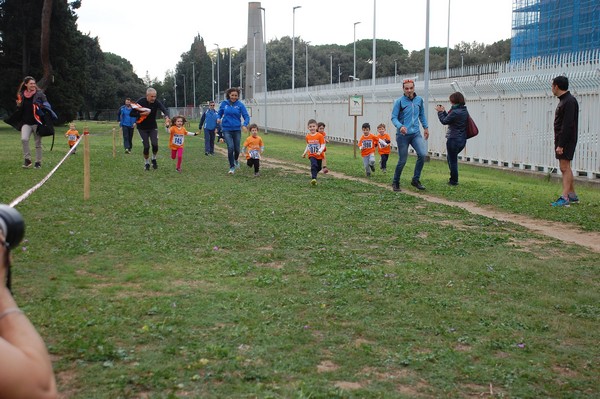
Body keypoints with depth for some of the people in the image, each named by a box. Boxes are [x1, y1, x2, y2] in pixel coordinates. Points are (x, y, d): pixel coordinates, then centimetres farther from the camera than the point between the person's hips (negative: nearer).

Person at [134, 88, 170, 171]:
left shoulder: (156, 102, -15)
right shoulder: (140, 102, -16)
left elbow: (164, 109, -33)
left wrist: (166, 116, -55)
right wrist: (141, 114, -28)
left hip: (153, 127, 1)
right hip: (142, 128, -1)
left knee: (155, 145, -13)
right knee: (146, 146, -6)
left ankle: (154, 159, 18)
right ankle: (146, 163, 18)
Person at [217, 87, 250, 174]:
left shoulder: (240, 105, -3)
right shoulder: (224, 104, 1)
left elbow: (246, 116, -6)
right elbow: (220, 113, 13)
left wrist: (244, 125, -25)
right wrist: (218, 118, -10)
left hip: (237, 129, 1)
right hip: (227, 129, 0)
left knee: (237, 149, 6)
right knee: (230, 147, -14)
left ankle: (235, 160, 41)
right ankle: (232, 167, 3)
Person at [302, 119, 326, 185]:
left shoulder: (320, 136, -12)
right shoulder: (308, 136, 1)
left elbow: (323, 145, -12)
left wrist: (320, 151, -29)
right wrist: (304, 153, 10)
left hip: (319, 155, 0)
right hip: (311, 155, 0)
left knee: (319, 168, 14)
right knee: (314, 165, -24)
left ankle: (313, 173, 47)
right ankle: (313, 179, -29)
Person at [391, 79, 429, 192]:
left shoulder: (419, 100, 8)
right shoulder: (399, 101, -5)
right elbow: (394, 117, -8)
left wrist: (426, 127, 19)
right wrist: (400, 126, -26)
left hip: (416, 133, 4)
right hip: (403, 135, -4)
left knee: (422, 154, -16)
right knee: (402, 160, 1)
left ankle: (416, 180, 1)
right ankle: (395, 182, 23)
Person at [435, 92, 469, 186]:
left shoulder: (455, 112, -21)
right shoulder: (464, 111, 7)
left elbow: (444, 121, -8)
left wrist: (440, 111, 5)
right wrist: (443, 111, 15)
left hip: (453, 139, -9)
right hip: (462, 139, 9)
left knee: (452, 160, 4)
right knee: (450, 157, 26)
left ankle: (454, 181, 14)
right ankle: (454, 179, 29)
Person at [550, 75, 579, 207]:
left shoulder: (569, 101, -16)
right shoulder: (563, 101, 15)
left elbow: (567, 126, -22)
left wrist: (561, 145, -23)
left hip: (567, 140, -10)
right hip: (561, 140, 10)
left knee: (565, 167, -11)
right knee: (565, 168, 13)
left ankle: (565, 198, -13)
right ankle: (572, 195, 20)